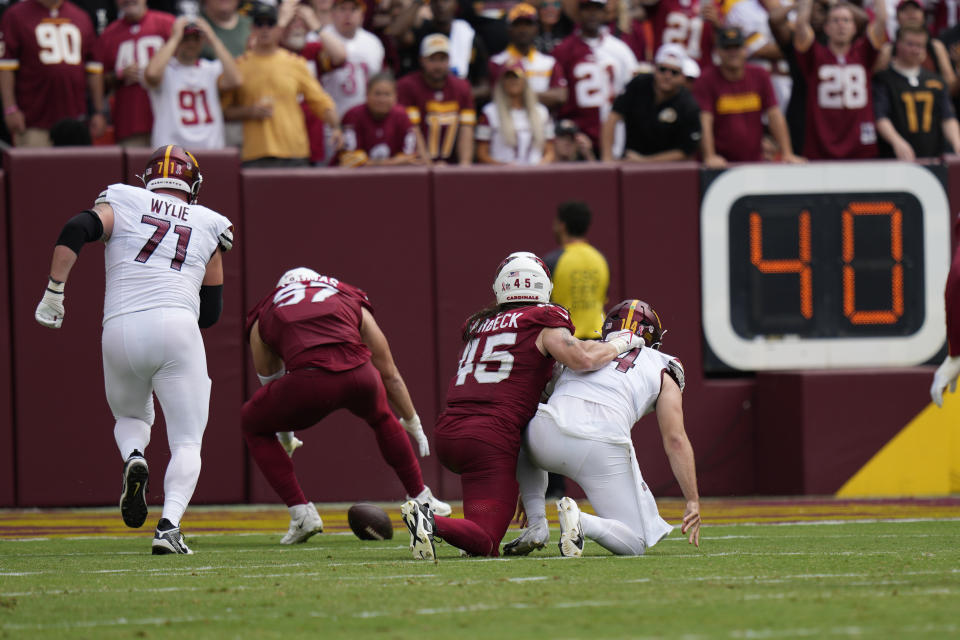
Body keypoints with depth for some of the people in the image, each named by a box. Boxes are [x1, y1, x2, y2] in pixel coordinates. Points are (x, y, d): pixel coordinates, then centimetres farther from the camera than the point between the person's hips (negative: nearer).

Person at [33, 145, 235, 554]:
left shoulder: (122, 205, 16)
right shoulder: (209, 226, 20)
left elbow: (75, 231, -4)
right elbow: (211, 312, 21)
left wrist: (54, 292, -1)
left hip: (121, 330, 1)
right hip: (177, 328, -1)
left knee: (131, 416, 28)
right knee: (186, 442, 6)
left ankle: (133, 458, -7)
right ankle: (170, 524, -18)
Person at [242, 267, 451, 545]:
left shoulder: (265, 315, 29)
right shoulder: (352, 303, 33)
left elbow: (270, 381, 41)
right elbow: (389, 373, 41)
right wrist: (413, 423, 55)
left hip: (309, 381, -3)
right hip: (358, 375, 3)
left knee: (254, 426, 28)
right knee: (381, 416, 40)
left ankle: (301, 512, 18)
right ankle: (420, 497, 47)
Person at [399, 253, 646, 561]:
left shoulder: (479, 324, 20)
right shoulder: (544, 322, 1)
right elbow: (582, 359, -13)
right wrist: (621, 343, 5)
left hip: (447, 433, 7)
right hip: (489, 438, -7)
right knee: (485, 544, -3)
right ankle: (434, 523, -29)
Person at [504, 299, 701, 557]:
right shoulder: (663, 373, 25)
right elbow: (676, 440, 13)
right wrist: (693, 501, 17)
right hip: (604, 447, -3)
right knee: (635, 543, 11)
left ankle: (536, 525, 19)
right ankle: (583, 523, -19)